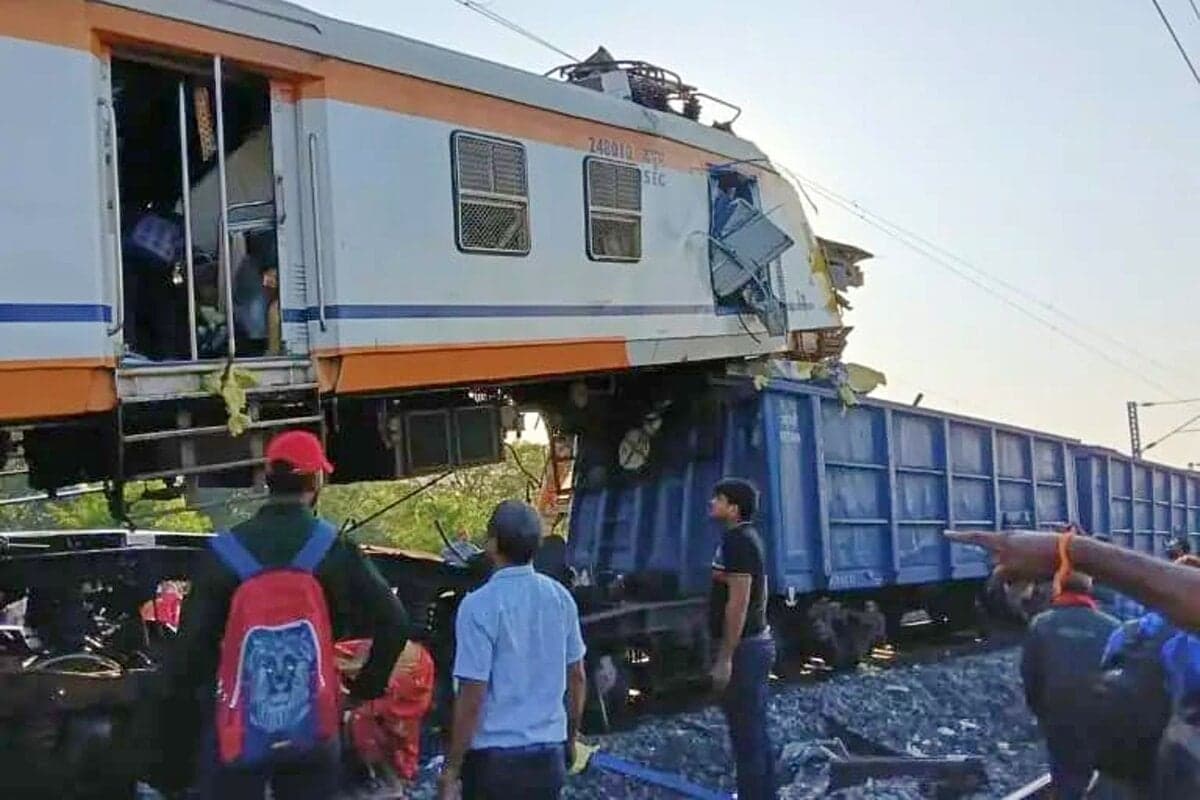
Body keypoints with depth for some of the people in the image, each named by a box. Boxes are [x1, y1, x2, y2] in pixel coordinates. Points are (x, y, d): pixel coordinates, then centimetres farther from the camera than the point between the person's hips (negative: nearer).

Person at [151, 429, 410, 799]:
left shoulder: (227, 550, -4)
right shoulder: (334, 550, -4)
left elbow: (192, 639, -4)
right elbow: (392, 621, -8)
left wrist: (172, 706, 7)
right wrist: (367, 686, 5)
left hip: (236, 717, 0)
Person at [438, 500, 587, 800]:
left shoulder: (480, 606, -18)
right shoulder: (560, 597, 1)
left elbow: (472, 698, -18)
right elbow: (577, 677, 10)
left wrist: (451, 769, -9)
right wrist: (571, 737, 23)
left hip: (496, 758, -6)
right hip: (549, 754, 6)